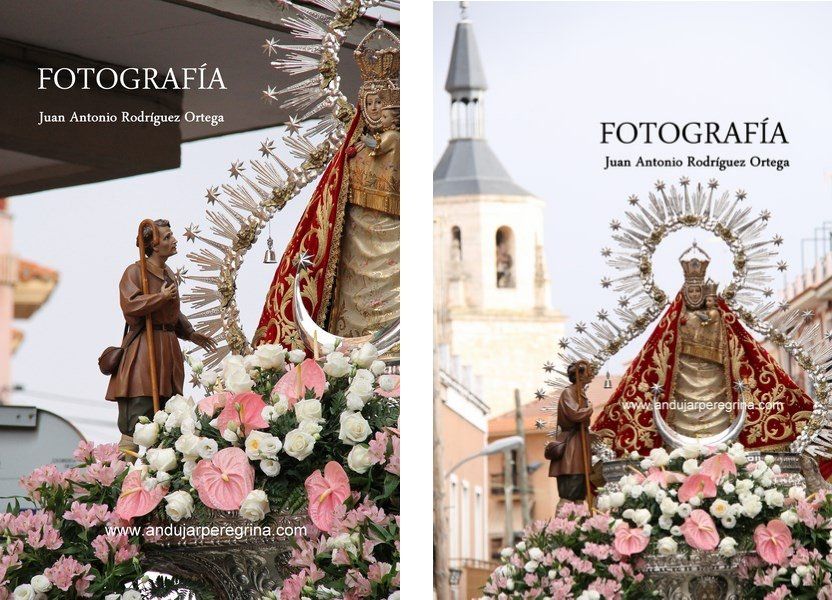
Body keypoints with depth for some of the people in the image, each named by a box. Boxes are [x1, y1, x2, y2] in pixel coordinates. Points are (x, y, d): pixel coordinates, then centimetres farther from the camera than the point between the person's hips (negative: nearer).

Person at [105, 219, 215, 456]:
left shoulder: (169, 274, 20)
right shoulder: (135, 272, -5)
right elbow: (130, 304, -19)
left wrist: (191, 334, 24)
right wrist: (161, 297, -14)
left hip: (168, 346, 8)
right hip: (143, 346, -8)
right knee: (141, 407, -15)